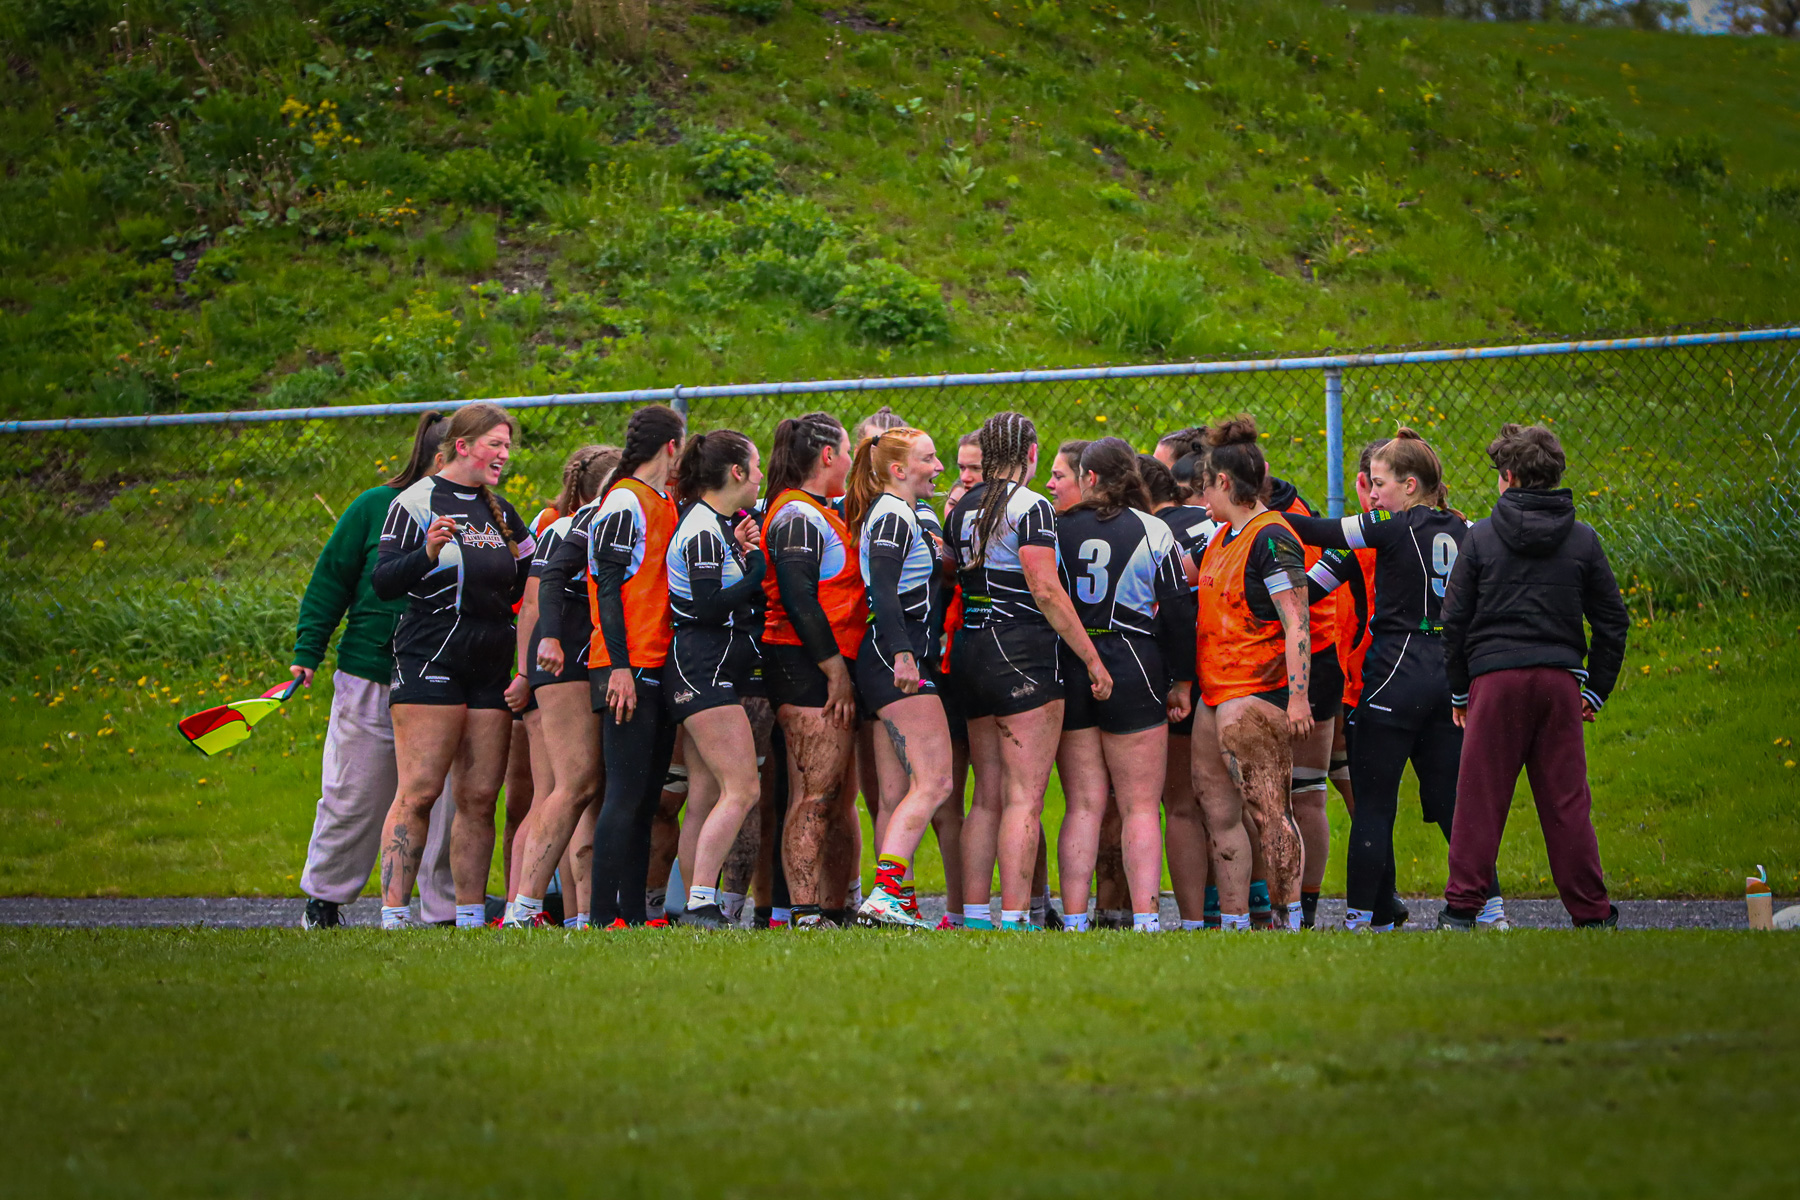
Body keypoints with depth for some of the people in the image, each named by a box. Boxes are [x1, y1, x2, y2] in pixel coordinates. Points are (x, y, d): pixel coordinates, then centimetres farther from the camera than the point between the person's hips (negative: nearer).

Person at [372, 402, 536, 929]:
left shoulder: (500, 511, 18)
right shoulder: (417, 502, -2)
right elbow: (383, 583, -8)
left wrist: (531, 560, 6)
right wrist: (427, 553, -24)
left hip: (491, 668, 6)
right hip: (430, 663, -6)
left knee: (480, 796, 3)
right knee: (418, 792, -11)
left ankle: (471, 916, 6)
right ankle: (394, 911, -12)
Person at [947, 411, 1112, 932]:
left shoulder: (963, 509, 13)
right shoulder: (1031, 507, -10)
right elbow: (1046, 592, -15)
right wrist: (1092, 658, -12)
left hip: (973, 652, 8)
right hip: (1024, 654, -8)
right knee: (1025, 797, -7)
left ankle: (974, 914, 11)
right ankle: (1013, 917, -12)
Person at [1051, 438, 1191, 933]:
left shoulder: (1058, 528, 3)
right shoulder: (1152, 531, -2)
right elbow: (1177, 612, -3)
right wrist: (1182, 682, 4)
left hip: (1067, 670, 2)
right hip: (1133, 670, -2)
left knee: (1082, 805, 6)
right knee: (1141, 808, 1)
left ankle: (1074, 920, 1)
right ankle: (1145, 919, -7)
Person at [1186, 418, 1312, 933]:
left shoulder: (1271, 537, -11)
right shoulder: (1224, 536, 17)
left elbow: (1296, 625, -16)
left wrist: (1298, 696, -21)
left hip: (1256, 694, -10)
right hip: (1215, 693, 10)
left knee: (1265, 809, -9)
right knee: (1218, 809, 8)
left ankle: (1291, 919, -6)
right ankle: (1233, 921, 11)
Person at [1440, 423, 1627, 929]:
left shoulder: (1481, 537, 1)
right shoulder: (1583, 541, 6)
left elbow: (1455, 619, 3)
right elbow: (1613, 622, 8)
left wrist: (1458, 691, 11)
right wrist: (1596, 690, 15)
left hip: (1496, 679, -2)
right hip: (1559, 679, 2)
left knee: (1480, 798, 1)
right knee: (1566, 800, 5)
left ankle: (1462, 907, 0)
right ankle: (1591, 912, 6)